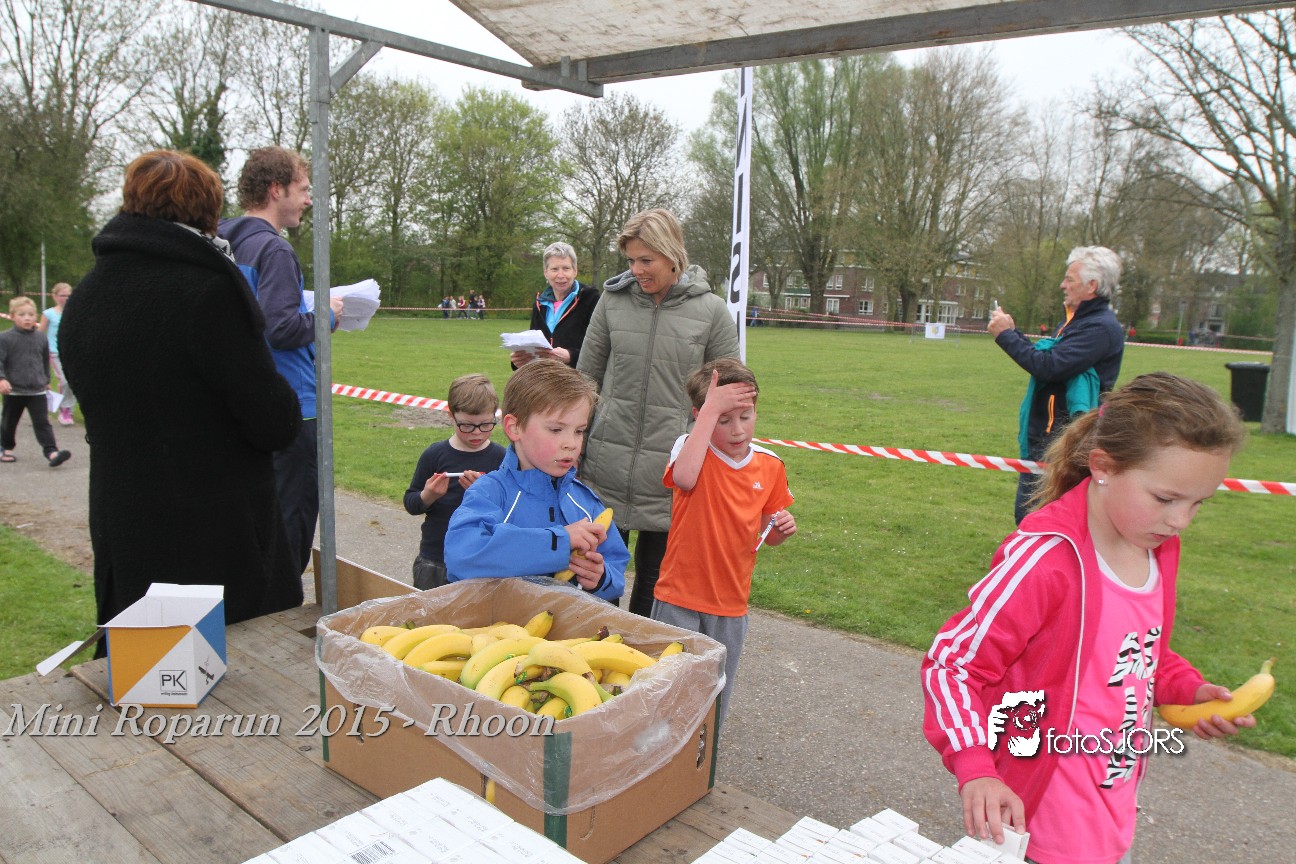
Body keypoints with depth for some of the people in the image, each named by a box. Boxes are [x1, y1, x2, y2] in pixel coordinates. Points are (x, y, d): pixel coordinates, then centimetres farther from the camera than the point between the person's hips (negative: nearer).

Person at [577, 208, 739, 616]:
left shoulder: (712, 311, -3)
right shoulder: (613, 299, 2)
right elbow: (587, 379, 9)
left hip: (671, 474, -2)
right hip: (606, 467, 2)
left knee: (654, 584, 12)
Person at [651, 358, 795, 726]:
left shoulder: (769, 465, 0)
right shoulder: (691, 447, -11)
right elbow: (685, 477, -37)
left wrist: (780, 529, -12)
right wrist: (711, 409, -33)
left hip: (731, 604, 3)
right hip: (678, 598, -3)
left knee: (716, 693, 16)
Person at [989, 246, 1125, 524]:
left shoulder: (1101, 327, -19)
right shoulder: (1078, 320, 15)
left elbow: (1048, 366, -25)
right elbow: (1045, 356, 22)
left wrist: (1005, 335, -16)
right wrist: (1012, 331, 11)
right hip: (1040, 434, 10)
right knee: (1026, 514, 19)